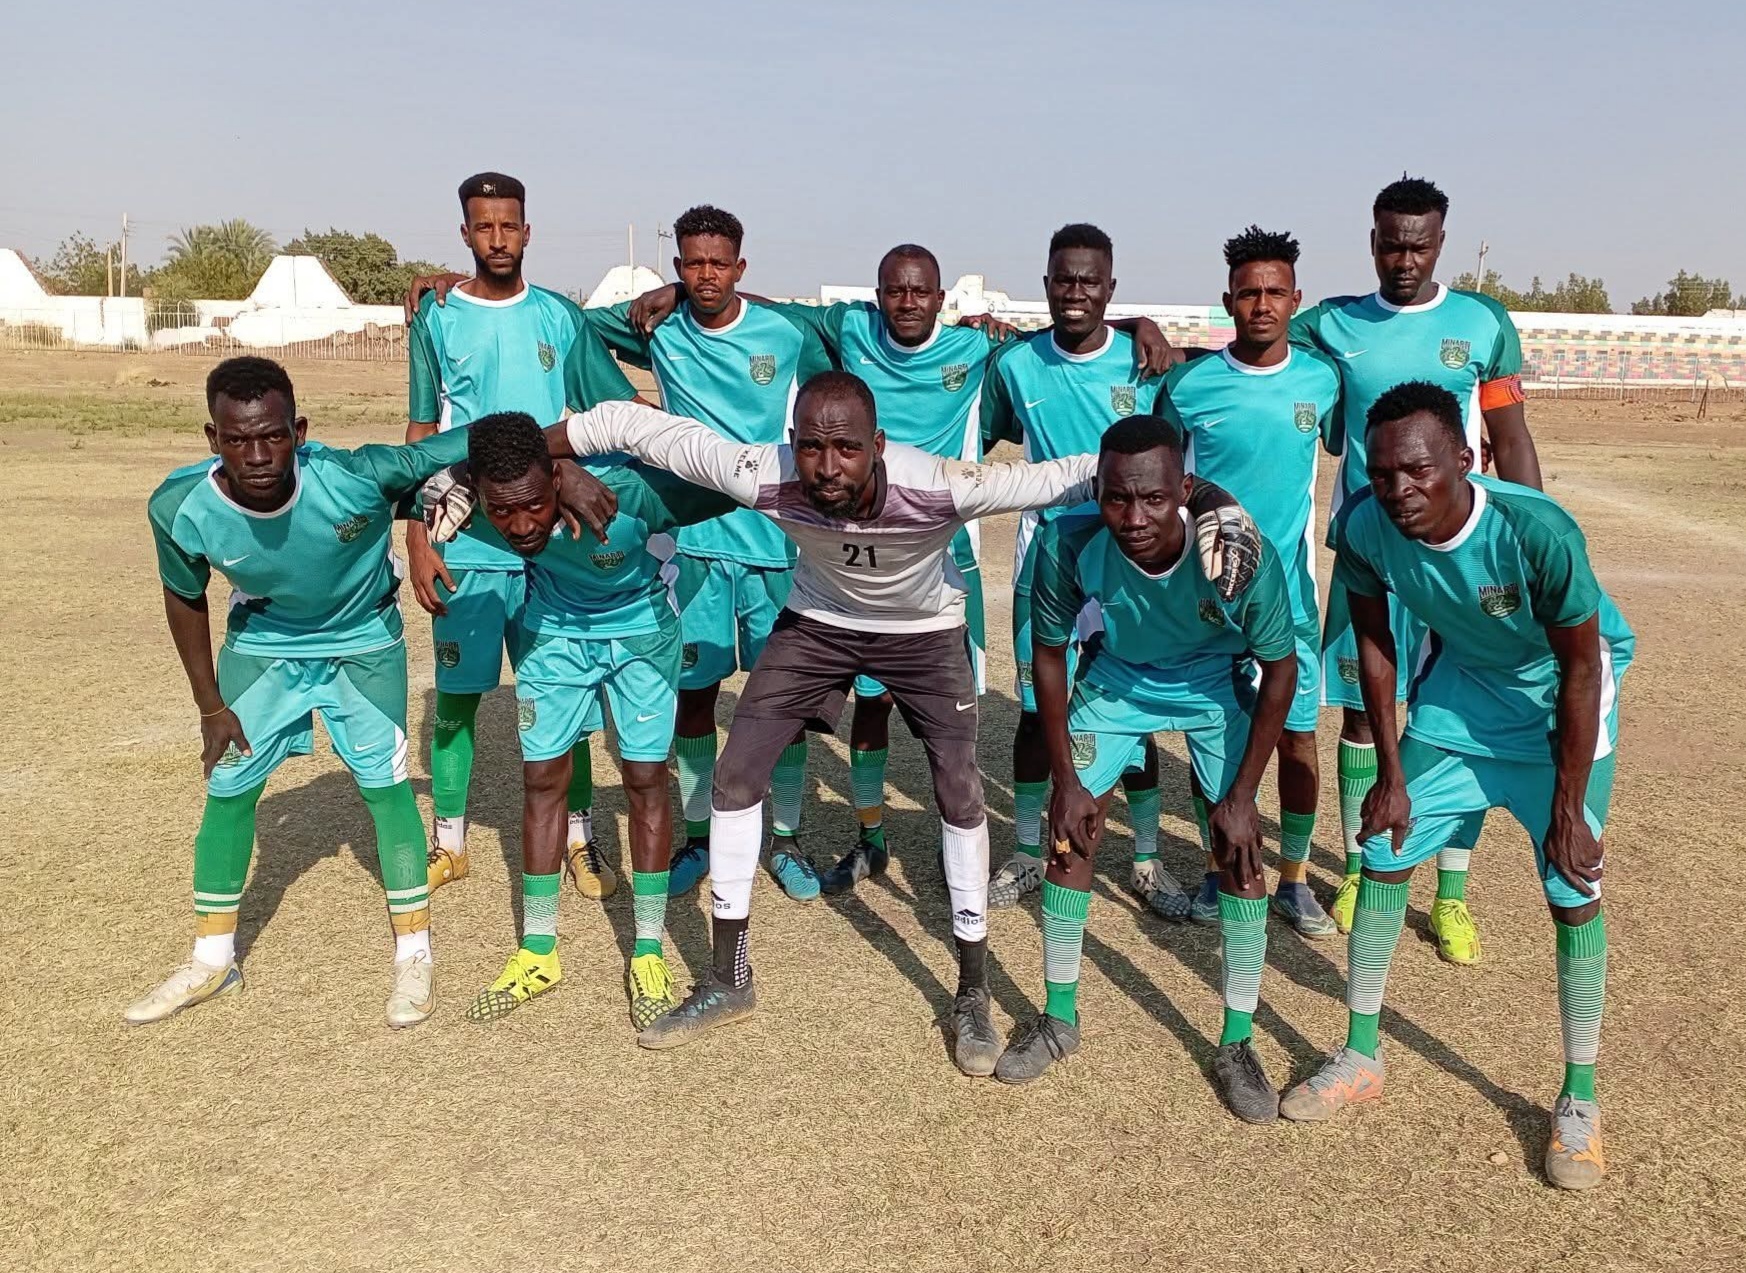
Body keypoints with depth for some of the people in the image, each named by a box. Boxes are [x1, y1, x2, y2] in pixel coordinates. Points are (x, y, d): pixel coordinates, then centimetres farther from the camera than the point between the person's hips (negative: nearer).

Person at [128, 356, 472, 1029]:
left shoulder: (356, 476, -39)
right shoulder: (179, 508, -29)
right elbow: (185, 597, -7)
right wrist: (210, 706, -2)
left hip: (364, 642, -2)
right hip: (262, 645, 2)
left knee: (384, 783, -3)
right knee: (228, 789, 5)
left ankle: (414, 956, 13)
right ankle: (211, 962, 25)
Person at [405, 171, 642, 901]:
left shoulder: (560, 317, 5)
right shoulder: (437, 319, 3)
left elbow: (623, 412, 6)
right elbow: (420, 434, 2)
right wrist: (417, 540, -4)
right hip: (465, 545, 0)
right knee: (457, 695, 8)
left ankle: (579, 840, 19)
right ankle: (449, 843, 23)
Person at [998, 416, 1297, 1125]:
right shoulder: (1069, 544, -33)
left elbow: (1280, 669, -17)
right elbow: (1048, 652, -13)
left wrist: (1241, 796, -16)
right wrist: (1065, 780, -11)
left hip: (1215, 685, -1)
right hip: (1116, 677, 1)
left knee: (1239, 848, -9)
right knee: (1071, 832, -2)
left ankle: (1236, 1044, 9)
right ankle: (1059, 1019, 18)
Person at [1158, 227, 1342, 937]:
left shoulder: (1322, 379, -1)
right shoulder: (1190, 383, -6)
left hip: (1289, 586, 1)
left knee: (1298, 737, 4)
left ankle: (1293, 877, 21)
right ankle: (1218, 870, 25)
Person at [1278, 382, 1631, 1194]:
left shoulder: (1538, 532, -36)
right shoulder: (1363, 527, -26)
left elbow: (1580, 671, -23)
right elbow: (1373, 644, -10)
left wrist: (1568, 809, -17)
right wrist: (1391, 776, -7)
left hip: (1561, 697, -3)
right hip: (1460, 685, 4)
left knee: (1573, 888, -5)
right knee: (1386, 849, 2)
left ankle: (1579, 1098, 15)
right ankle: (1361, 1057, 19)